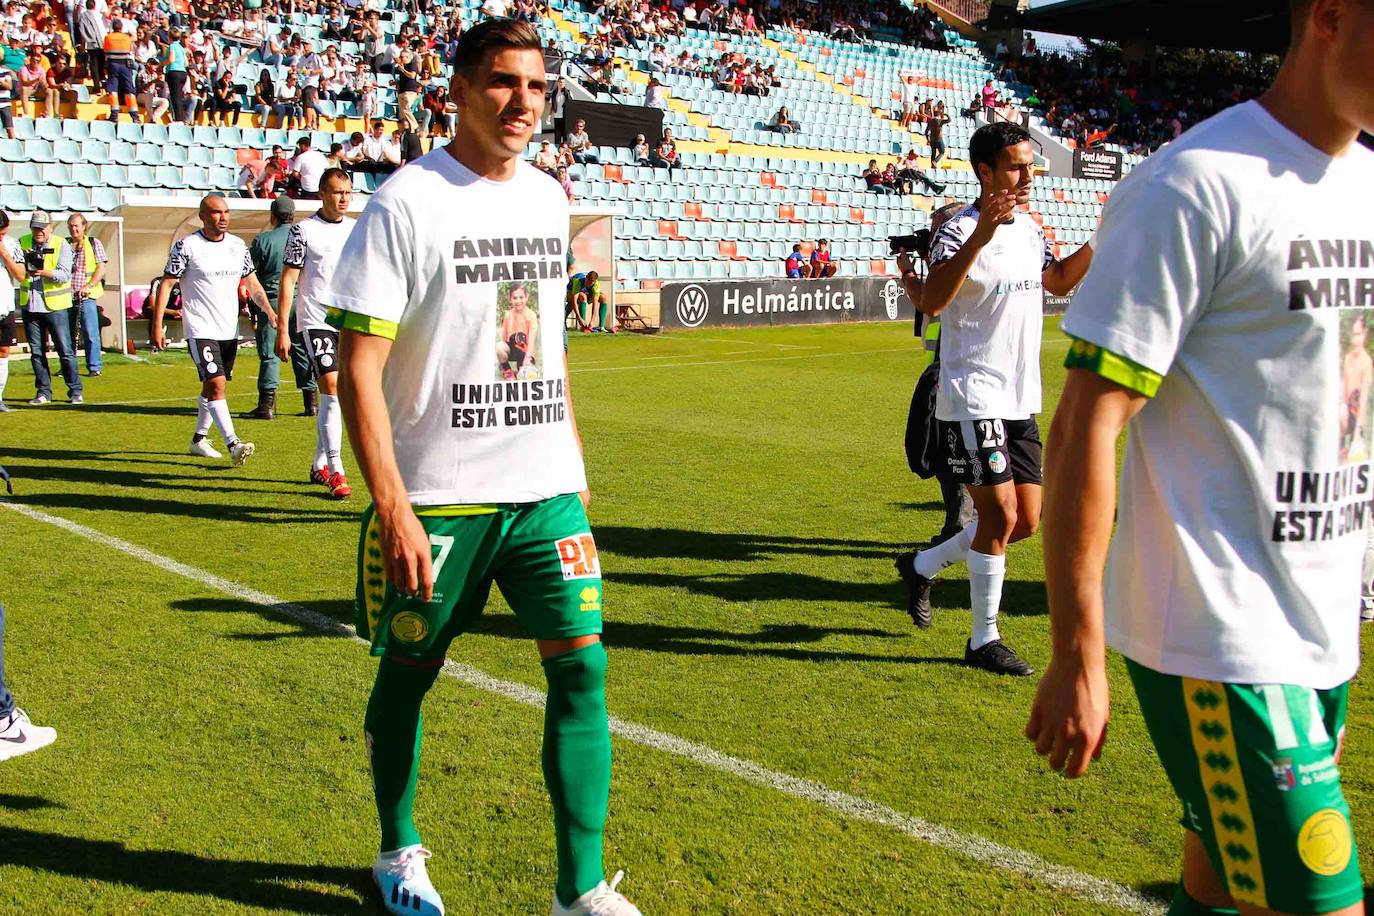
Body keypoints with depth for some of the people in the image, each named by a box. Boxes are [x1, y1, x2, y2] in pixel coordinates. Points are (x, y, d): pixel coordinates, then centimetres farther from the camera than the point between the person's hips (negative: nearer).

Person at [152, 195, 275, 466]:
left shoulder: (238, 245, 8)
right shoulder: (186, 246, -7)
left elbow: (252, 282, 16)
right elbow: (166, 284, -5)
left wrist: (269, 311, 0)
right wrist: (157, 326, -10)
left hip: (230, 329, 6)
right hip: (200, 329, -6)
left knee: (212, 387, 14)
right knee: (216, 384, -16)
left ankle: (199, 439, 28)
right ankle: (233, 444, -21)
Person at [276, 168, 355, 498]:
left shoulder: (357, 229, 12)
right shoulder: (303, 230, -3)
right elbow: (288, 279, -3)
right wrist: (282, 330, -7)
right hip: (315, 321, -5)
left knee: (334, 397, 9)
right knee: (331, 390, -15)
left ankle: (319, 465, 23)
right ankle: (335, 472, -13)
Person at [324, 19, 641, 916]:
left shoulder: (547, 198, 9)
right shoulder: (405, 203, -10)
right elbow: (359, 368, -13)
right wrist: (394, 509, -18)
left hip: (547, 490, 5)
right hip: (437, 497, -4)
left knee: (582, 662, -3)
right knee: (410, 670, 10)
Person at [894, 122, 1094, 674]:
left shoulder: (1029, 228, 11)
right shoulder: (961, 230, -15)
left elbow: (1059, 281, 29)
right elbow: (930, 303, -32)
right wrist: (980, 236, -40)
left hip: (1021, 400, 8)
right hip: (973, 397, -8)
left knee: (1027, 521, 10)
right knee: (1000, 514, -10)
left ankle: (922, 566, 29)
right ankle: (983, 641, 5)